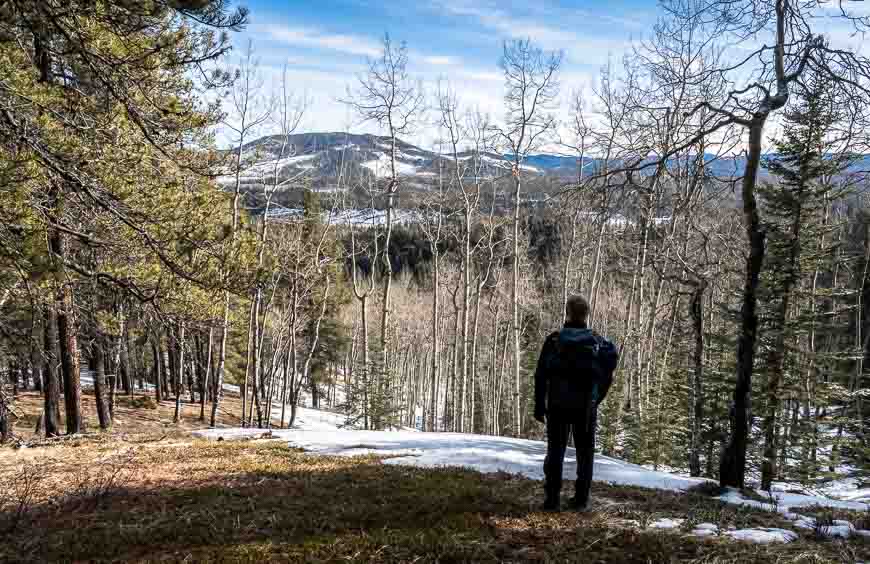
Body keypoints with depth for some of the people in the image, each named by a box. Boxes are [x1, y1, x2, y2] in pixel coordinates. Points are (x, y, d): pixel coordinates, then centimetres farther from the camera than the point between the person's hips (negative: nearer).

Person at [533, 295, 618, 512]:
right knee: (585, 452, 12)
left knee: (555, 451, 6)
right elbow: (606, 376, 1)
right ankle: (581, 499, 12)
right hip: (586, 407, 1)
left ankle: (552, 498, 5)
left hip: (557, 405, -1)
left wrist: (539, 406, 1)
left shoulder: (554, 340, -5)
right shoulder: (599, 342, 0)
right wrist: (595, 400, 11)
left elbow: (541, 376, -5)